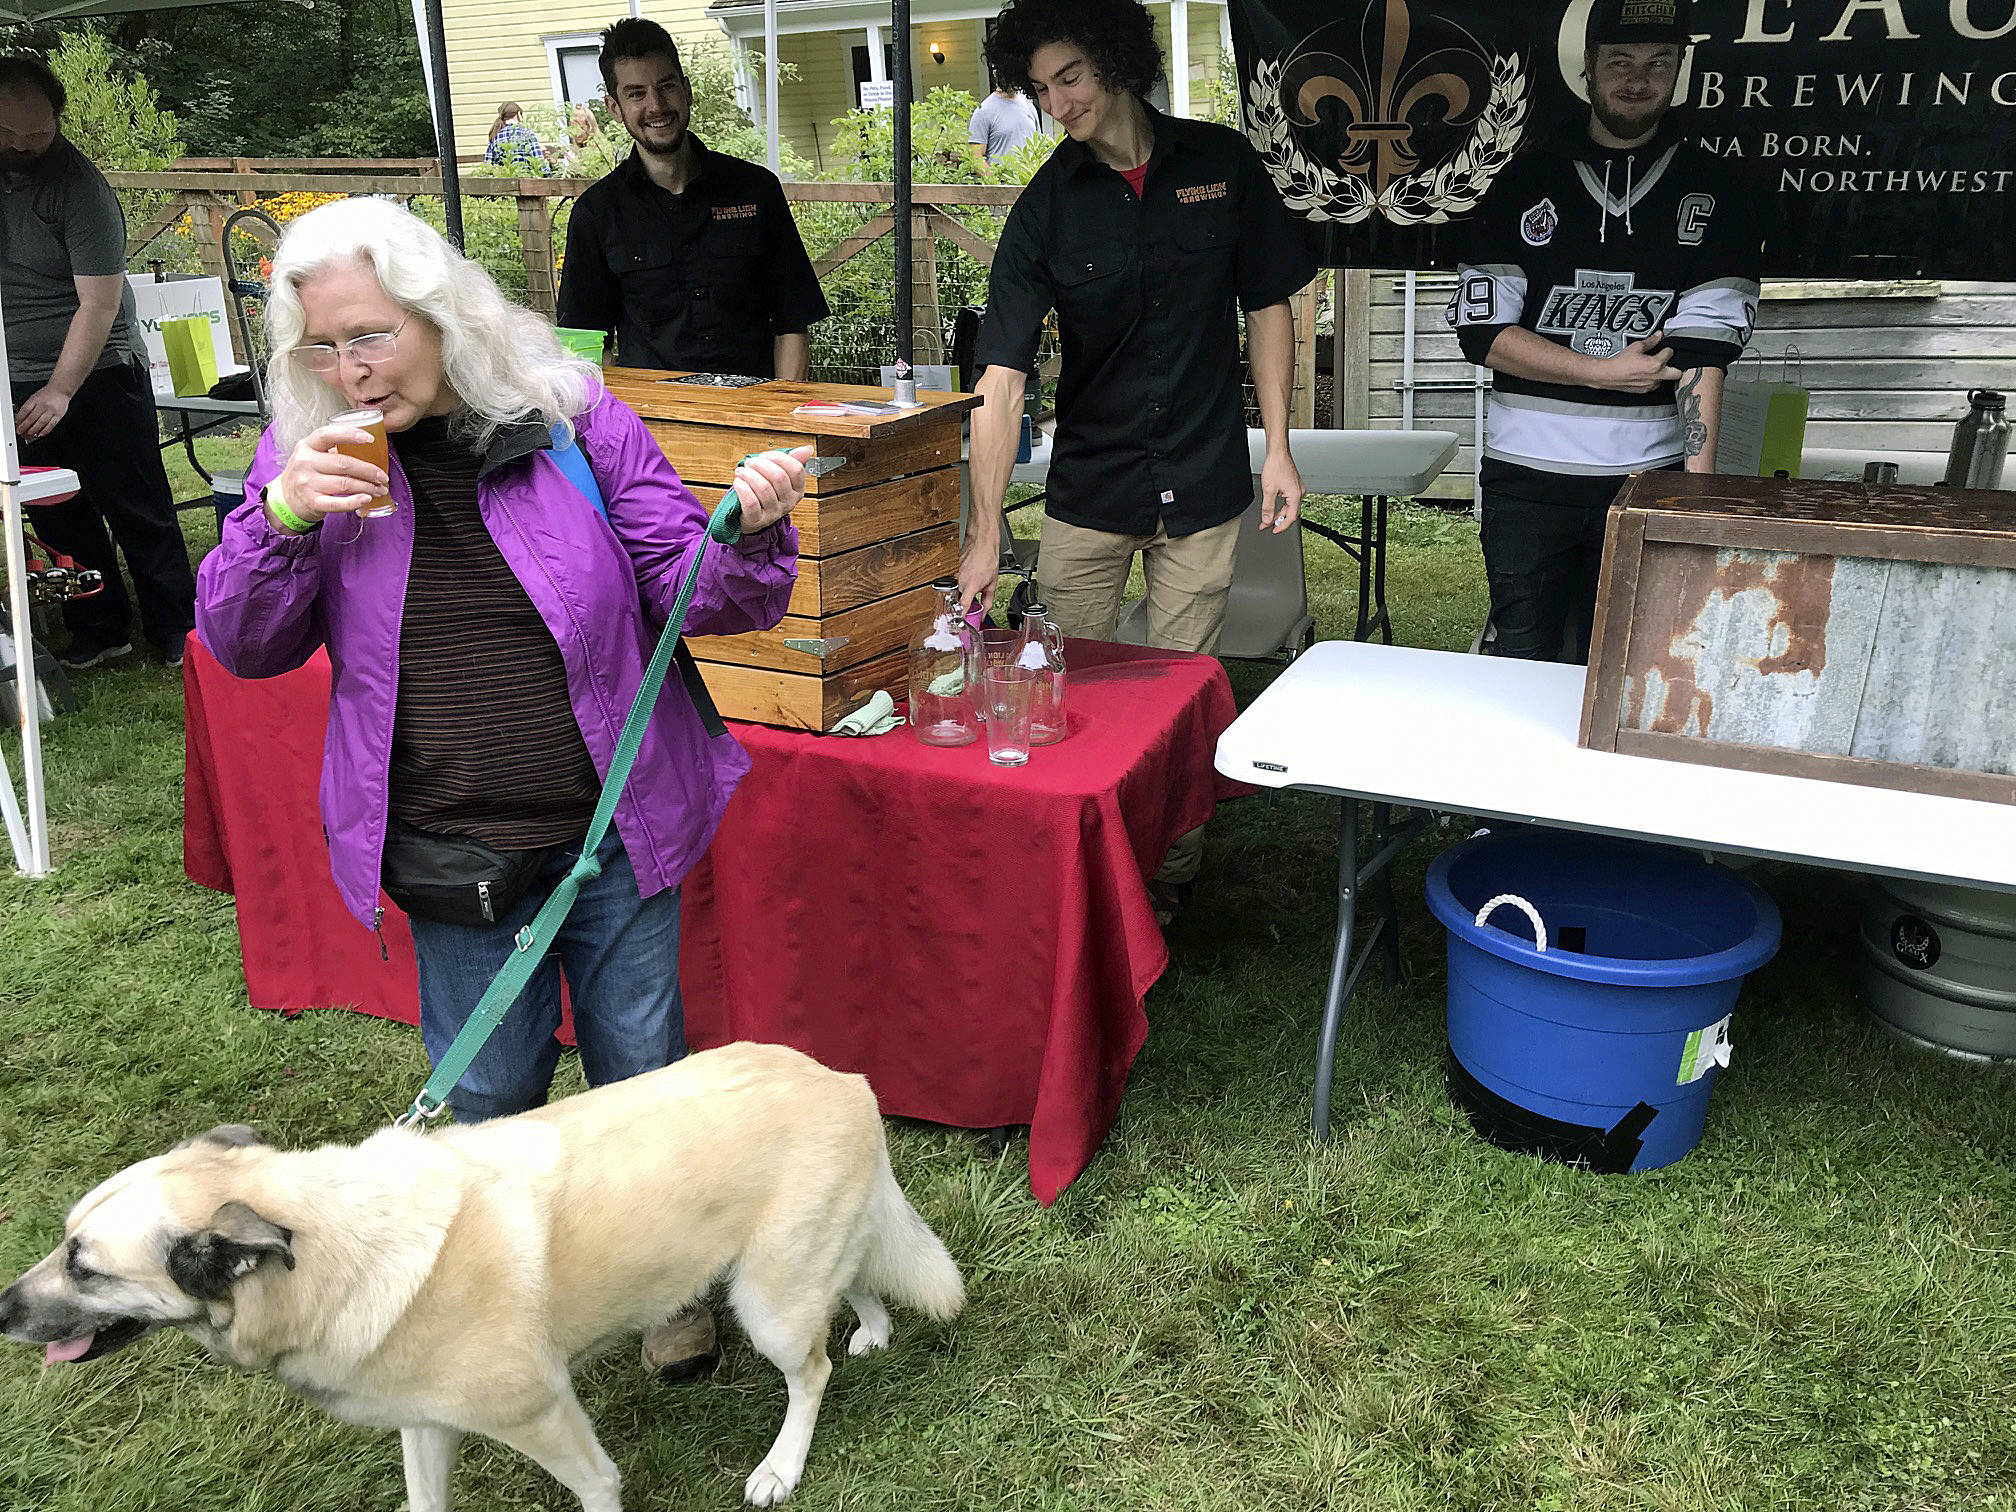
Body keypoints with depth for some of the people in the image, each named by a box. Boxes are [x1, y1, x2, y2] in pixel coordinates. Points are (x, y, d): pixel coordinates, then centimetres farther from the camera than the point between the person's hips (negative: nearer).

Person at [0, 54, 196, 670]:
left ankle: (178, 633, 7)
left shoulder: (79, 187, -13)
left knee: (140, 515, -1)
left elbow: (100, 303, -17)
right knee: (60, 521, 9)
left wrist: (60, 391, -20)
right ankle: (100, 631, 18)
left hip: (98, 376, -6)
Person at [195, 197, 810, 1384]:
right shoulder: (313, 455, -1)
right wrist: (281, 523, -18)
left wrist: (749, 534, -28)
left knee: (643, 1074, 13)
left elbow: (689, 587, -5)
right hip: (449, 853, 2)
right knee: (489, 1092, 17)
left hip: (610, 835, -1)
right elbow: (243, 648, 1)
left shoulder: (577, 422, -8)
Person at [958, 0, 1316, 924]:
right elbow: (1002, 379, -14)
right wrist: (984, 534, -23)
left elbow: (1267, 306, 7)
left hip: (1203, 487, 0)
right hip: (1086, 493, 0)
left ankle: (1171, 878, 24)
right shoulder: (1046, 208, -6)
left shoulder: (1221, 164, -1)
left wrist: (1278, 449, -1)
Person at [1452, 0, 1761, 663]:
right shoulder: (1528, 181, 6)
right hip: (1526, 474, 1)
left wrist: (1699, 483, -19)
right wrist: (1603, 370, -9)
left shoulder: (1715, 195, 3)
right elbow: (1480, 329, -1)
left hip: (1648, 477, 0)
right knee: (1523, 660, 8)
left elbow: (1702, 344, -9)